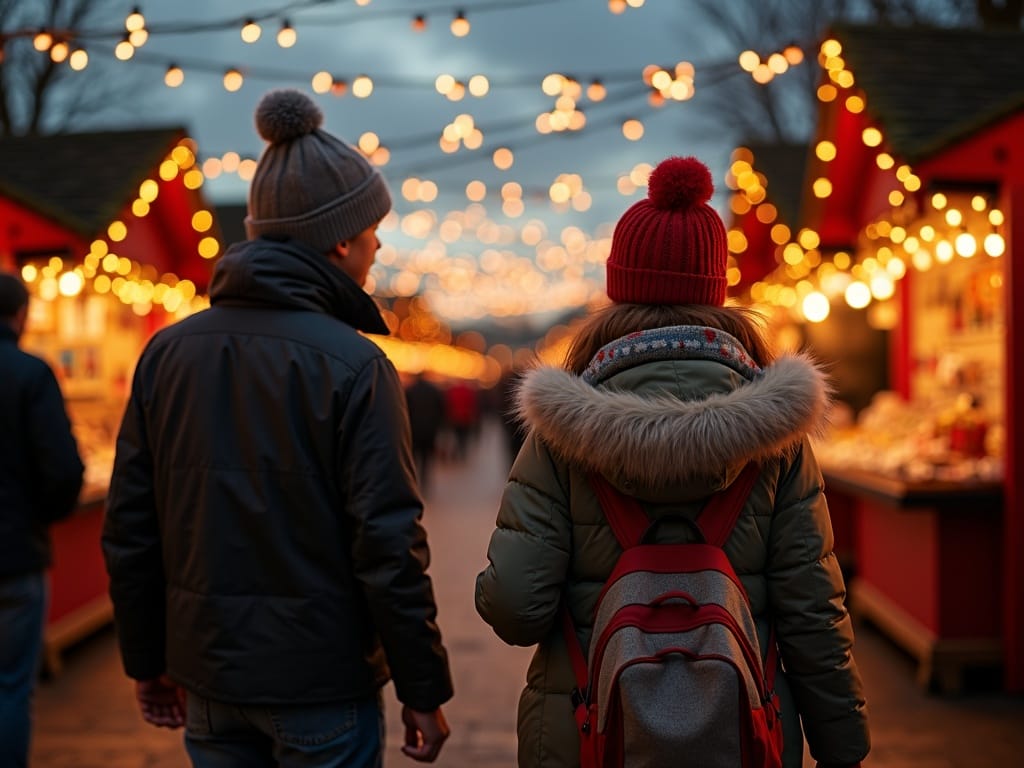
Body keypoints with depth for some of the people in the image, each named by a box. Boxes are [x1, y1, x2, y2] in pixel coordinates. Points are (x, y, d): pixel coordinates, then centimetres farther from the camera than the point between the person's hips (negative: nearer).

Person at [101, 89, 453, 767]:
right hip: (321, 685, -5)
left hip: (208, 683, 5)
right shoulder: (355, 367, -15)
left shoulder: (167, 352, 2)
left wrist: (148, 661, 16)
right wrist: (424, 691, -7)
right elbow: (389, 546, -17)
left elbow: (128, 531, 5)